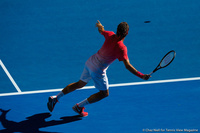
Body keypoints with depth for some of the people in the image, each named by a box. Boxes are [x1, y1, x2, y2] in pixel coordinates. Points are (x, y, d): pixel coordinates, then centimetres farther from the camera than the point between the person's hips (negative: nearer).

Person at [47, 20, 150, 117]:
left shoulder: (110, 35, -9)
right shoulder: (121, 48, -26)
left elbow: (101, 31, 14)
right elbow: (127, 66, -30)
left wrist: (99, 26, 38)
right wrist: (142, 76, -30)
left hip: (90, 62, 7)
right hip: (98, 70, -7)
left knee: (80, 84, 26)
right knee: (104, 93, 14)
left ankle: (55, 98, 28)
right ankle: (79, 106, 17)